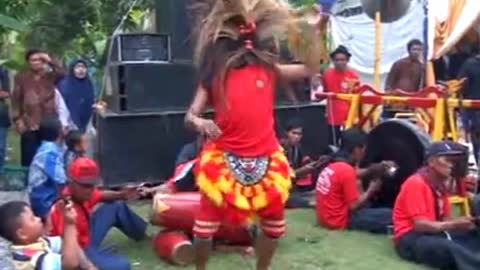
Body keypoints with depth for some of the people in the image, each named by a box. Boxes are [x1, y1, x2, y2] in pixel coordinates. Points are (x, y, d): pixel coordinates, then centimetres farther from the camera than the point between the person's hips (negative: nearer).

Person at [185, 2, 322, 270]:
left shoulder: (267, 69, 4)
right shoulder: (214, 75, -1)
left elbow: (311, 69, 6)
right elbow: (191, 115, -3)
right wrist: (199, 122, -26)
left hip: (265, 159, 3)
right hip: (225, 159, -2)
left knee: (275, 223, 14)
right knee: (206, 224, 1)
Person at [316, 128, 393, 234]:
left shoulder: (334, 165, 6)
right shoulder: (346, 170, -19)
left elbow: (354, 174, 23)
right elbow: (354, 206, -17)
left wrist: (372, 169, 9)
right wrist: (371, 190, -3)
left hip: (326, 218, 9)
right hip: (339, 221, -9)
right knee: (388, 214, -10)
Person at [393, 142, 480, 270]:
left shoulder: (440, 185, 13)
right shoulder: (416, 183, -13)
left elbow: (446, 219, 9)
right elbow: (420, 224, -18)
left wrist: (462, 223, -12)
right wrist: (455, 224, -22)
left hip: (435, 233, 9)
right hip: (411, 238, -9)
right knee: (452, 249, -36)